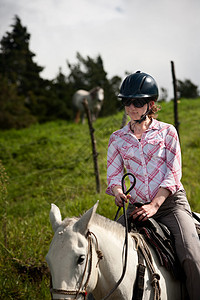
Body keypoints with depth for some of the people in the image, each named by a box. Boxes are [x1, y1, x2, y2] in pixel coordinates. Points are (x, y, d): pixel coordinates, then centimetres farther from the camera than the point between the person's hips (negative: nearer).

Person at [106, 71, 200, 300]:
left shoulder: (167, 132, 2)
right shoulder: (117, 139, 10)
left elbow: (173, 174, -4)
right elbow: (114, 174, 7)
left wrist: (154, 205, -16)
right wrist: (118, 191, -17)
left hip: (170, 202, -3)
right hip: (136, 206, 3)